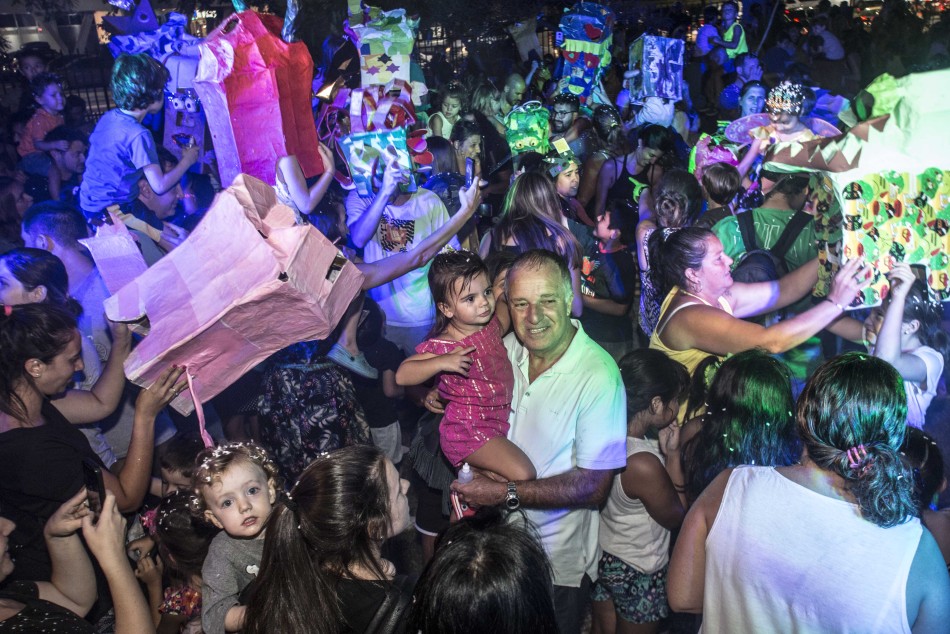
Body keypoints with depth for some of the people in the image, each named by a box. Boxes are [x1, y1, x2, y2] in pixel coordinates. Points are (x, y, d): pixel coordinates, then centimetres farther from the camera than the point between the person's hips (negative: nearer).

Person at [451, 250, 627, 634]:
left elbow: (594, 486, -24)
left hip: (561, 563, -5)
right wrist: (438, 397, -9)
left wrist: (507, 494, -26)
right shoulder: (507, 349, -7)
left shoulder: (598, 375, -25)